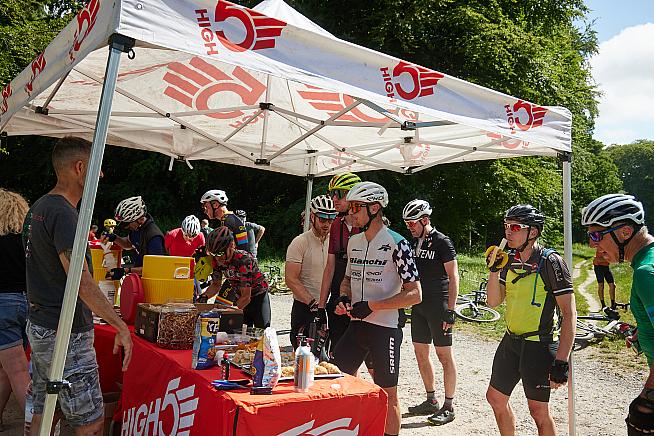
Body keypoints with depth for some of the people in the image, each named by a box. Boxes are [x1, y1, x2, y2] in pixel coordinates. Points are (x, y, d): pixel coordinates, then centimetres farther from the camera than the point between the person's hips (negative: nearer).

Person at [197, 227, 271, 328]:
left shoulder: (243, 260, -32)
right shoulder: (217, 260, -13)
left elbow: (246, 297, -30)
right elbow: (216, 284, 1)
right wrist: (204, 296, -18)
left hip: (258, 296, -5)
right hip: (240, 297, 5)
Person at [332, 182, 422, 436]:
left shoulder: (396, 244, -13)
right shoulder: (354, 242, 7)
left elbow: (414, 294, -14)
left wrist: (372, 305, -19)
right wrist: (343, 298, -2)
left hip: (385, 328, -6)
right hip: (356, 324, 7)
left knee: (388, 395, 6)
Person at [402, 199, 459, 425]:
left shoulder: (442, 242, -9)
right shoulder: (413, 242, 10)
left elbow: (453, 277, -11)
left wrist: (450, 311, -16)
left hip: (438, 305, -7)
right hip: (419, 305, 7)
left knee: (444, 355, 1)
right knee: (420, 353, 12)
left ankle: (448, 407, 11)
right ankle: (431, 400, 26)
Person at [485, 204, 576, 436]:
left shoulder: (550, 261, -16)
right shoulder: (509, 259, 4)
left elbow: (569, 313, -17)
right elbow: (493, 302, 5)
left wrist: (561, 362, -21)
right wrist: (494, 270, -10)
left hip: (539, 346, -7)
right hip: (510, 341, 7)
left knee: (538, 411, 5)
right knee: (495, 397, 17)